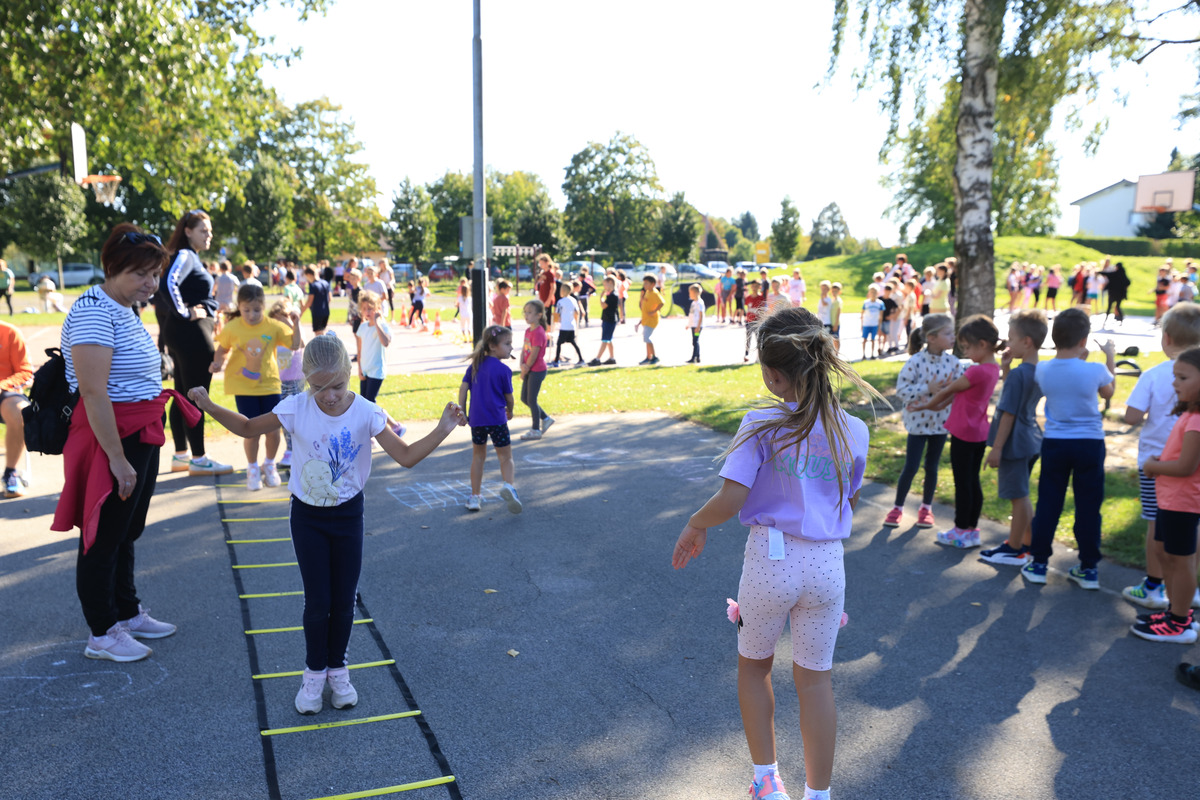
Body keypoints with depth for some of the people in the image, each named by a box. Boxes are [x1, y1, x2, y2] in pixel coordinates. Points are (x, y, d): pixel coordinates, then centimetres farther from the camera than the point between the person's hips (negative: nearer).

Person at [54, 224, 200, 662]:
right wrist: (117, 459, -25)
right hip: (111, 438, -10)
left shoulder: (125, 310, 12)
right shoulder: (94, 312, -19)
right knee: (103, 537, 4)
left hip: (141, 436, 10)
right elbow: (94, 394, -25)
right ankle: (101, 635, 18)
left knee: (127, 531, 20)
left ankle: (128, 613, 36)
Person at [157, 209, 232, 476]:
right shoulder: (185, 256, -12)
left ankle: (180, 456, 21)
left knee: (182, 395, 13)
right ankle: (198, 459, 0)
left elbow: (162, 291, 23)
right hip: (192, 334, -10)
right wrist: (184, 313, -20)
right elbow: (168, 284, -30)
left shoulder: (191, 257, 16)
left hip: (181, 335, 10)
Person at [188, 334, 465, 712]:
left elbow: (406, 456, -16)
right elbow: (247, 428, 0)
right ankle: (314, 673, 25)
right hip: (307, 516, 0)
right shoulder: (296, 408, -14)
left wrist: (442, 430, -27)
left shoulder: (366, 413, -16)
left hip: (348, 515, 0)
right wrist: (210, 407, -13)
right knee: (317, 602, 3)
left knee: (344, 601, 8)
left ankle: (337, 669, 30)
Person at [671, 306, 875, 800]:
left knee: (753, 667, 22)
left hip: (771, 560, -3)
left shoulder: (762, 425, -15)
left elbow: (729, 502, -20)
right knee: (815, 680, 16)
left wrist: (694, 527, -2)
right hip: (827, 564, 3)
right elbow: (849, 505, 11)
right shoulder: (853, 432, -2)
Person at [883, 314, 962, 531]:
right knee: (911, 467, 2)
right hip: (918, 422, -4)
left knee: (932, 466, 13)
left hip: (941, 422, 4)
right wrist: (928, 388, -26)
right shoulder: (916, 362, -17)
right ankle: (897, 508, 17)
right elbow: (901, 390, -19)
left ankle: (926, 508, 29)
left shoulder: (953, 361, -4)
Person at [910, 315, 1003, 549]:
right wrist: (938, 405, 7)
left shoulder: (977, 371, -23)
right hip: (980, 434, 9)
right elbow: (958, 390, 8)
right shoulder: (993, 369, 6)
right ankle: (972, 529, 22)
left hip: (964, 435, -8)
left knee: (962, 483, 2)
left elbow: (948, 390, -11)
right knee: (973, 481, 14)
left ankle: (961, 531, 12)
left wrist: (925, 405, 2)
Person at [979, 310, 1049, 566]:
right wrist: (1006, 368, 8)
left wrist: (997, 448, -17)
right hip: (1031, 441, 9)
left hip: (1014, 445, -9)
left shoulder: (1018, 374, -22)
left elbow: (1008, 414, -21)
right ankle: (1027, 542, 29)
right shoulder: (1041, 371, 5)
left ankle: (1014, 550, 11)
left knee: (1018, 497, 1)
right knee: (1022, 495, 20)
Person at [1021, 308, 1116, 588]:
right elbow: (1108, 392, 10)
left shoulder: (1042, 370, -6)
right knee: (1088, 507, 7)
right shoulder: (1095, 370, -13)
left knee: (1048, 504, 9)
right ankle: (1089, 569, 15)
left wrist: (1078, 359, 18)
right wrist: (1110, 358, 19)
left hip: (1054, 443, 2)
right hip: (1090, 444, -2)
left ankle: (1039, 564, 14)